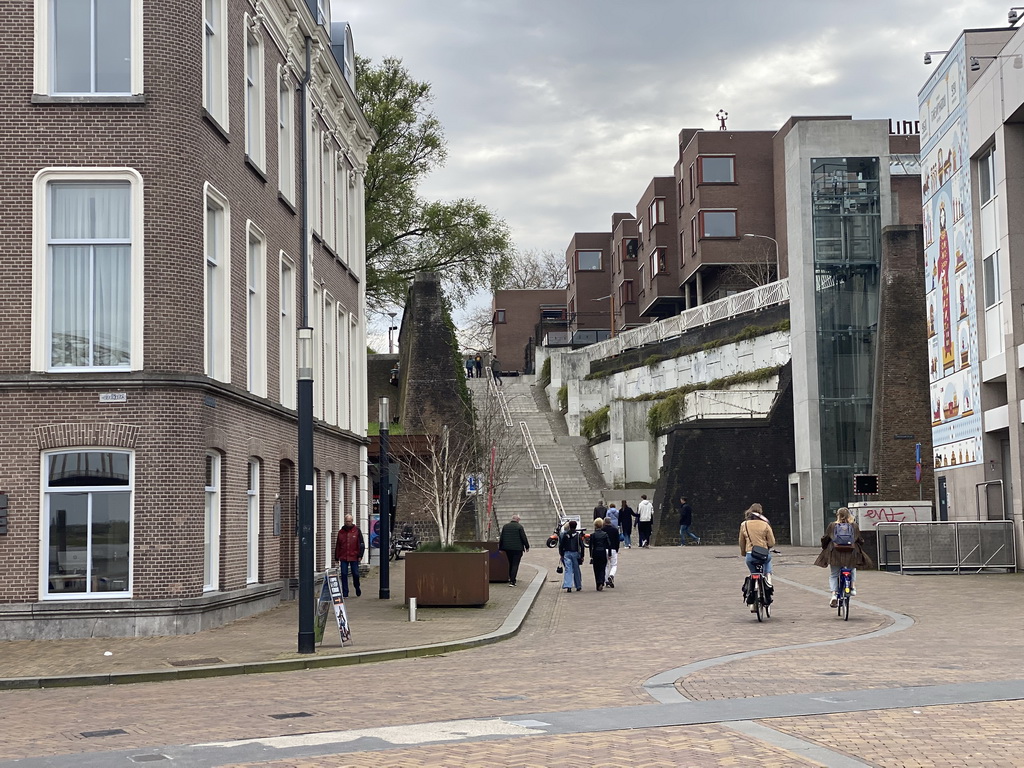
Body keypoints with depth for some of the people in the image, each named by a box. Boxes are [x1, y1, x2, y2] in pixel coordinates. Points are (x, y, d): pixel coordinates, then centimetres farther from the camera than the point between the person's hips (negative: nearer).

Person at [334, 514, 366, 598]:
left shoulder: (357, 531, 3)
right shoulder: (341, 532, 8)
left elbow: (361, 544, 2)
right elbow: (337, 546, 12)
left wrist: (360, 555, -6)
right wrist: (337, 557, 8)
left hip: (354, 557, -2)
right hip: (343, 558, 2)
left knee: (355, 574, 4)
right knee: (344, 575, -1)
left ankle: (357, 588, 29)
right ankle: (345, 593, 4)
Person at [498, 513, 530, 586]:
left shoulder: (505, 526, 7)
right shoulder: (519, 527, -7)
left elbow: (501, 538, 9)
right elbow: (524, 538, -8)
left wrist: (501, 548, 14)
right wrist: (527, 547, 2)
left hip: (508, 548, 5)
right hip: (517, 548, -5)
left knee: (510, 564, 19)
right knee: (515, 565, -3)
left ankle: (511, 579, 25)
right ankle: (512, 581, -11)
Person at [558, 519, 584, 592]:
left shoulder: (565, 534, 2)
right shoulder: (578, 534, -1)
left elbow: (561, 545, 2)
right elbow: (581, 546, -3)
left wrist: (561, 555, 9)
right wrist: (582, 556, 2)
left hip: (567, 553, 0)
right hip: (575, 553, 0)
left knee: (568, 570, -4)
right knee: (576, 570, 11)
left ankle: (568, 586, -18)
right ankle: (578, 586, 20)